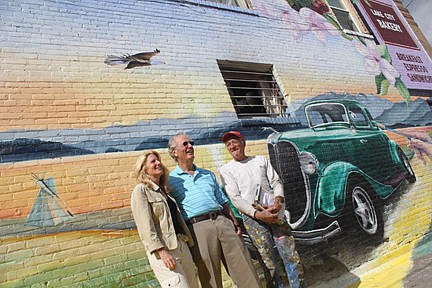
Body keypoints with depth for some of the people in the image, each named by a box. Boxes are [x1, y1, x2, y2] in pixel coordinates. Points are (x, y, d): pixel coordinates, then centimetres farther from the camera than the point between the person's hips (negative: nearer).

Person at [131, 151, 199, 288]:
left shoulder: (163, 190, 18)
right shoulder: (140, 190, -3)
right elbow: (145, 226, -13)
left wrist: (189, 241, 14)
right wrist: (161, 251, -20)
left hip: (182, 245, 7)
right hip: (162, 249, -7)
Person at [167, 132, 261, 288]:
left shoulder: (208, 174, 19)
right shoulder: (171, 180, 4)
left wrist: (235, 223, 11)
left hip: (223, 222, 5)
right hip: (198, 228, -4)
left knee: (245, 271, 7)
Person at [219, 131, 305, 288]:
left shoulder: (261, 160, 18)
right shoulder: (226, 170, 7)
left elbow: (276, 183, 12)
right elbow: (235, 199, -2)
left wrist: (278, 201, -9)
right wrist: (258, 214, -14)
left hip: (274, 212, 3)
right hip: (251, 216, -3)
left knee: (291, 255, 0)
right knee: (272, 262, -2)